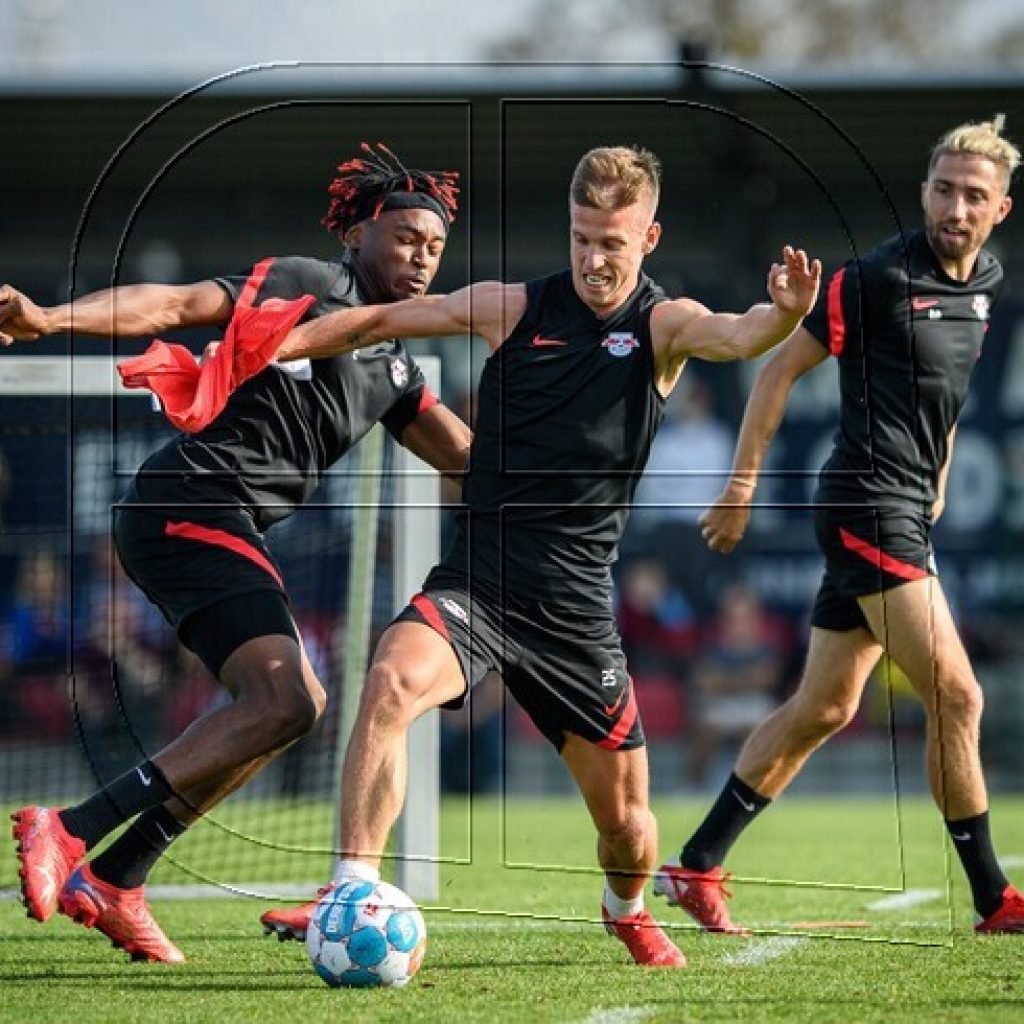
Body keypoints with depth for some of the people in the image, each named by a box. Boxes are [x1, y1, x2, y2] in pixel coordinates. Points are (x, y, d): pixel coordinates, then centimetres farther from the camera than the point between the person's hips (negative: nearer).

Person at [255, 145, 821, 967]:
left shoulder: (662, 326, 0)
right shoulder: (512, 309, 3)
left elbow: (735, 337, -23)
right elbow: (378, 322, 13)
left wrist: (785, 315, -45)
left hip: (574, 607, 0)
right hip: (475, 583, 0)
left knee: (625, 819, 5)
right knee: (394, 681, -32)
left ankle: (628, 911, 41)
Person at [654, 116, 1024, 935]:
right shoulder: (877, 277, -13)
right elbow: (782, 368, -7)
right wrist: (742, 486, -8)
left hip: (907, 512, 9)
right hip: (869, 506, -9)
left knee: (824, 709, 12)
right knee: (956, 695, -13)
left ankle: (697, 867, 19)